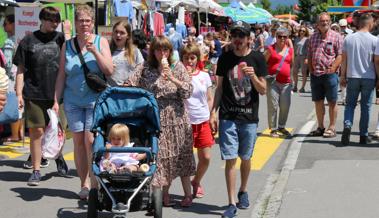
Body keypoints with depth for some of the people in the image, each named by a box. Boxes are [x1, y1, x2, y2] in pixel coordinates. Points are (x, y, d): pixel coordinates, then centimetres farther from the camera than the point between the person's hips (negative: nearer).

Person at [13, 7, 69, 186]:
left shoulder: (60, 38, 9)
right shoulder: (29, 41, 3)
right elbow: (21, 70, 4)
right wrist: (19, 94, -3)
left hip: (57, 93, 2)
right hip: (34, 95, -2)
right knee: (36, 132, -1)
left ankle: (58, 156, 36)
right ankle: (36, 170, 7)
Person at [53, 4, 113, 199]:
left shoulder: (101, 42, 2)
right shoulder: (67, 45, 7)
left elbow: (109, 71, -5)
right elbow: (61, 75, 9)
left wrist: (94, 51, -15)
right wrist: (56, 100, 5)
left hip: (95, 99, -2)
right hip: (73, 101, 2)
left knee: (90, 140, -10)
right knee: (78, 141, 3)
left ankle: (94, 184, 0)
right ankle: (84, 184, 12)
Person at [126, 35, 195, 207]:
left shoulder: (178, 67, 4)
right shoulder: (145, 68, 5)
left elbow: (188, 92, -4)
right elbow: (130, 86, 0)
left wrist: (172, 78, -15)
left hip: (176, 118, 0)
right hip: (155, 119, 1)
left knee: (180, 156, 5)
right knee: (160, 156, 3)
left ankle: (188, 194, 15)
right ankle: (164, 193, 17)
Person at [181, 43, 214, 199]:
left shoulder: (204, 76, 7)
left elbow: (210, 99, 13)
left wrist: (209, 116, 2)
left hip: (203, 122, 3)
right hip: (185, 122, -3)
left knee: (205, 158, 4)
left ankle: (196, 182, 30)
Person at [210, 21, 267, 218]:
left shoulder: (257, 58, -1)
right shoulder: (225, 58, 3)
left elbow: (263, 90, 0)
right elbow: (220, 87, 9)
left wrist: (253, 76, -19)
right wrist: (213, 112, 3)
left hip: (249, 117, 0)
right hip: (227, 117, 0)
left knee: (245, 158, 12)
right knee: (230, 159, -3)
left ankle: (243, 191, 36)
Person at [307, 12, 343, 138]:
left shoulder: (336, 37, -2)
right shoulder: (313, 37, 12)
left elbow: (340, 55, -7)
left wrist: (333, 68, -20)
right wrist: (311, 69, 4)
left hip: (330, 74, -5)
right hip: (315, 74, 5)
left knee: (332, 102, 2)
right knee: (318, 101, 11)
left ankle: (332, 128, 9)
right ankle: (320, 127, 22)